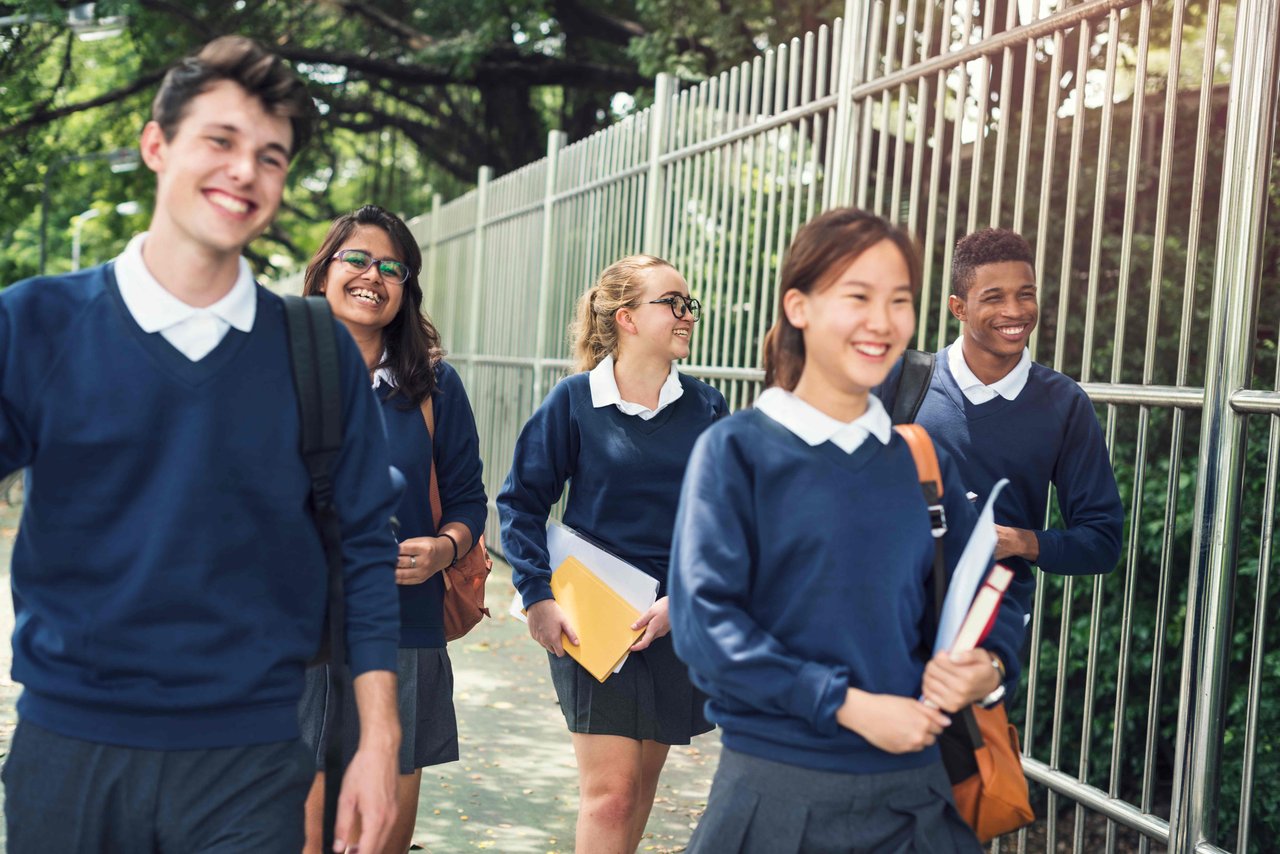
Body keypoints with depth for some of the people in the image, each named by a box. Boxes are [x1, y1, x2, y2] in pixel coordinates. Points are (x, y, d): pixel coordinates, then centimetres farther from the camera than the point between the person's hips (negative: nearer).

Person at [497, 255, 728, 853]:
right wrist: (538, 596, -11)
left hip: (676, 622, 3)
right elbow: (522, 500, -1)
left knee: (641, 782, 14)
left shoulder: (706, 408, 2)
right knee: (609, 791, -8)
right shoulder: (575, 400, -4)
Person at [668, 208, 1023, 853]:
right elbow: (704, 619, -12)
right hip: (778, 792, -3)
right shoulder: (736, 450, -5)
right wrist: (848, 705, -18)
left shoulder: (922, 458, 7)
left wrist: (988, 666, -10)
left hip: (913, 788, 4)